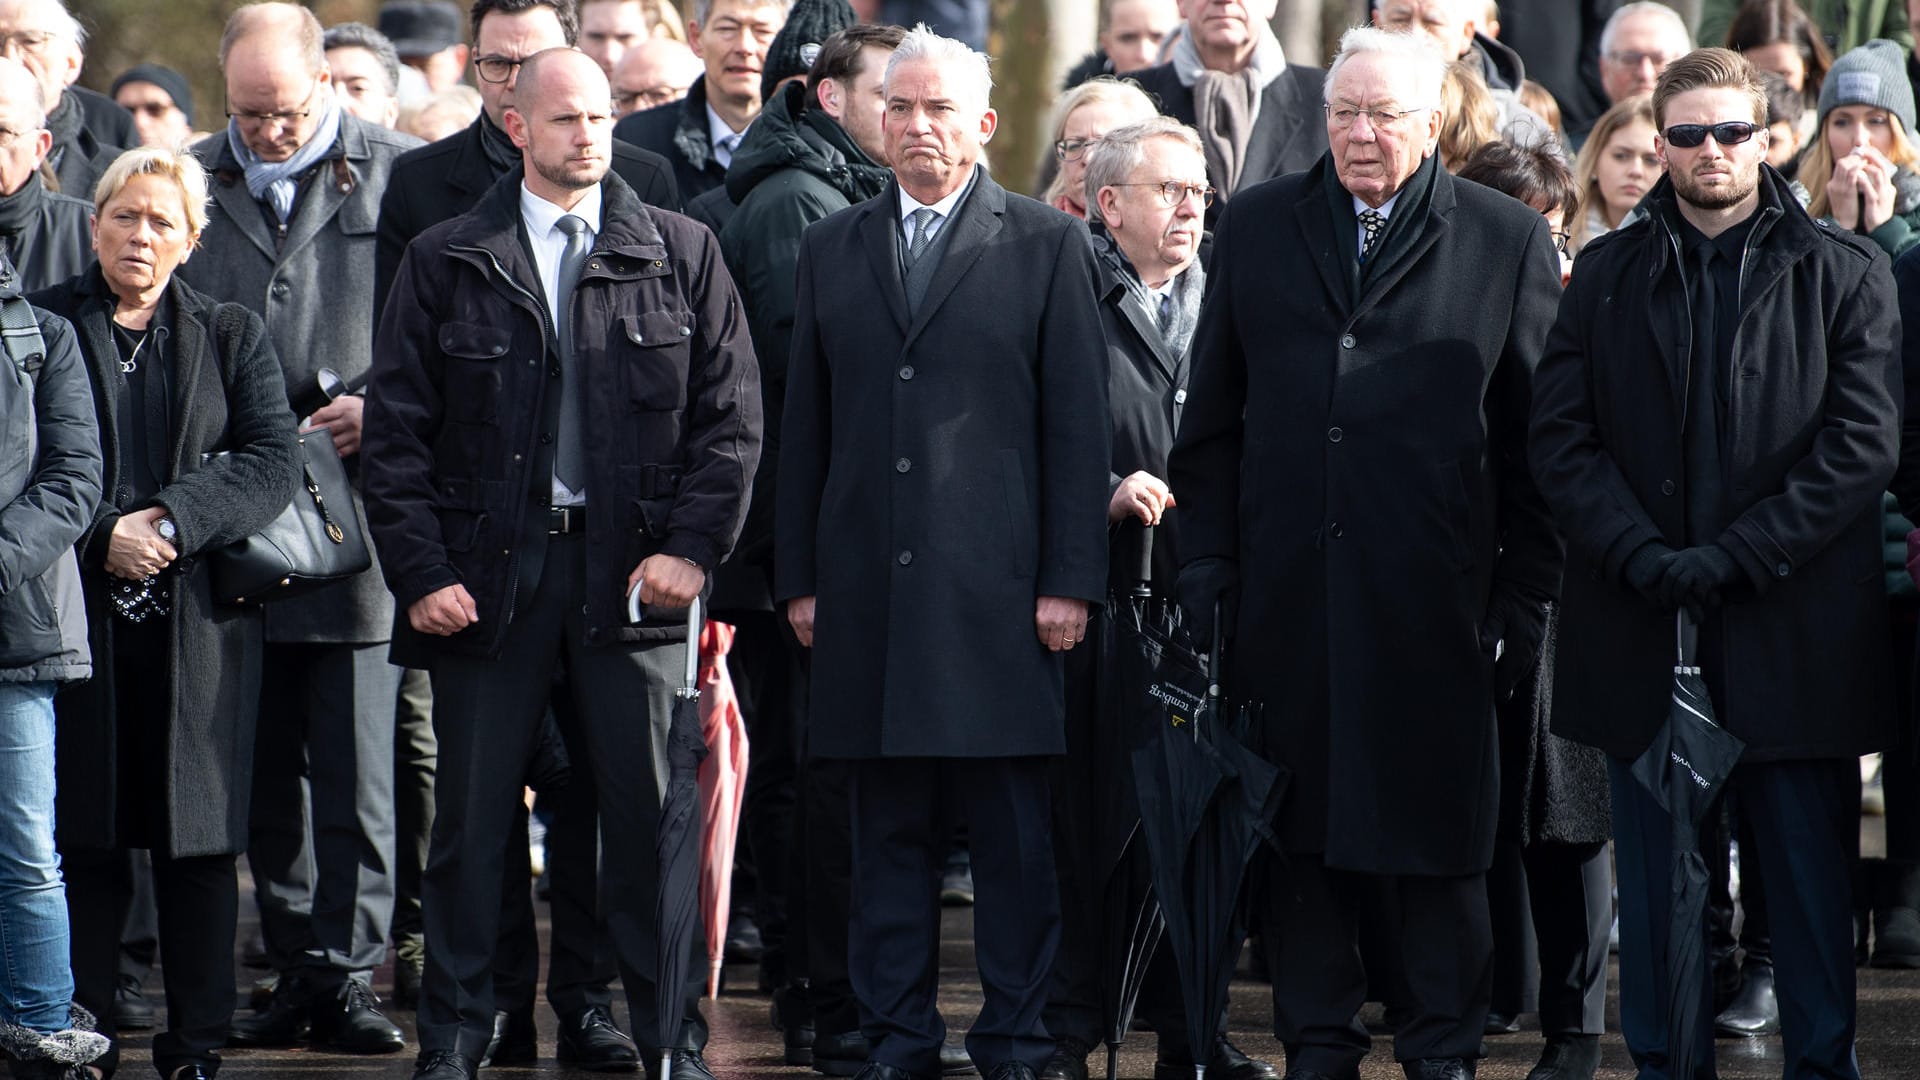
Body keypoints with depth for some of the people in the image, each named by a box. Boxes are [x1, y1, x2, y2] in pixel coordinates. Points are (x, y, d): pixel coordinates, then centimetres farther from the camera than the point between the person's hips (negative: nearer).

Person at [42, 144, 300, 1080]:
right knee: (84, 834, 1)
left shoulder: (231, 336, 12)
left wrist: (171, 521, -13)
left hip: (200, 617, 1)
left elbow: (272, 462, 0)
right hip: (76, 614, -1)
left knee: (199, 837, 1)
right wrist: (101, 536, -14)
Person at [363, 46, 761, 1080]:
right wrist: (421, 569, -4)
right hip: (488, 567, 0)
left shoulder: (681, 254, 7)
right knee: (471, 814, 3)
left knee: (654, 812, 0)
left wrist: (692, 544, -6)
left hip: (634, 567, 0)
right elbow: (396, 431, 5)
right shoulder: (444, 261, 6)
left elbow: (731, 414, 5)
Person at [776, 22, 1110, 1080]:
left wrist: (1070, 581, -6)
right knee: (887, 829, 7)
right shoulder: (831, 249, 14)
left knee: (1013, 834, -1)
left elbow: (1077, 425, 1)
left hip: (996, 586, -3)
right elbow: (805, 426, 14)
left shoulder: (1047, 245, 4)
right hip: (868, 587, 3)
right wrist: (798, 578, 8)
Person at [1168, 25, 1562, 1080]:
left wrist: (1523, 595, -2)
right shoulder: (1256, 228, 11)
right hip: (1288, 588, 2)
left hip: (1434, 597, -2)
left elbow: (1540, 438, 3)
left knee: (1433, 828, 2)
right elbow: (1211, 416, 13)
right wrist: (1206, 560, 5)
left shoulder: (1508, 241, 3)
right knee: (1299, 830, 6)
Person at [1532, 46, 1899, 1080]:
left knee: (1809, 871, 1)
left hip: (1792, 633, -2)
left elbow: (1862, 444, -5)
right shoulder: (1607, 274, 10)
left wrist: (1733, 558, -13)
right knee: (1656, 879, 6)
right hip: (1642, 634, 2)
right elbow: (1560, 438, 3)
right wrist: (1644, 559, -12)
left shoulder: (1843, 275, 4)